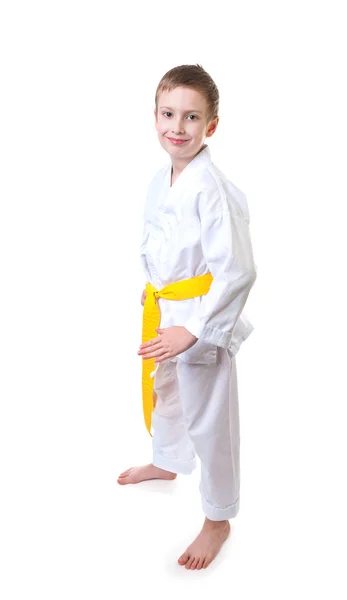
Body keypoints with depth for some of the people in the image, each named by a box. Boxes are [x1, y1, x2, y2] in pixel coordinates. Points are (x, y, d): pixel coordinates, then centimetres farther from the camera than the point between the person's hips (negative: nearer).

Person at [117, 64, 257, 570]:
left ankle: (218, 519, 26)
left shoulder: (213, 190, -25)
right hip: (165, 316, 9)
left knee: (208, 419, 4)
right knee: (164, 392, 28)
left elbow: (237, 272, -26)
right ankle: (166, 462, 57)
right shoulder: (161, 180, 1)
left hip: (204, 320, -8)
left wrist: (193, 330, -26)